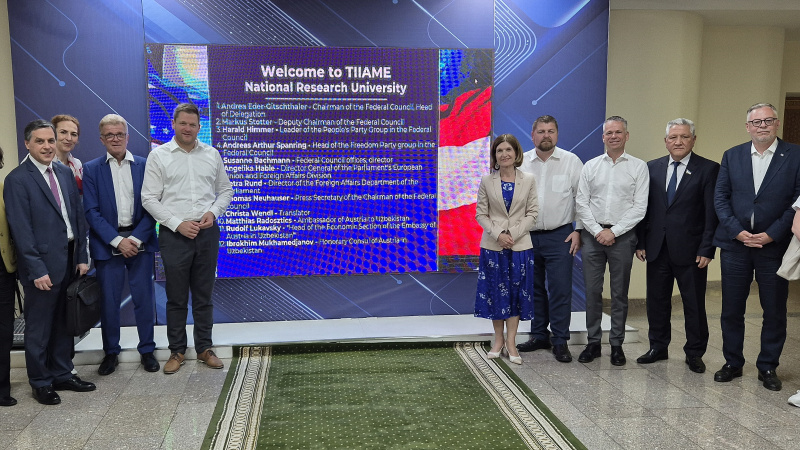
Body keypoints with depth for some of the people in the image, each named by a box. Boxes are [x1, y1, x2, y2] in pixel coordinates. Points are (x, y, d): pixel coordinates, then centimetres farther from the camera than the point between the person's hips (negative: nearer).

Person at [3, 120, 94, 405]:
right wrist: (37, 270, -16)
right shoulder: (17, 179, -9)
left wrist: (82, 257, 7)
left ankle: (62, 374, 29)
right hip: (42, 265, -6)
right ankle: (40, 382, 22)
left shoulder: (65, 174, 10)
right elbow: (21, 230, -13)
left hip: (69, 262, 6)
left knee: (64, 323, 16)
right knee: (38, 328, 7)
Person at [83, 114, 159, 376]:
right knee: (109, 300, 6)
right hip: (107, 244, 0)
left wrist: (136, 239, -11)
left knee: (144, 298, 6)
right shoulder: (91, 169, 2)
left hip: (140, 241, 0)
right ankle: (111, 352, 22)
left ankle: (147, 350, 20)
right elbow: (91, 211, -3)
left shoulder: (144, 165, 3)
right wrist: (117, 241, -12)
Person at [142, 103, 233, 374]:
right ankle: (177, 351, 20)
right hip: (174, 235, -2)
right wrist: (178, 224, -12)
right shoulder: (158, 156, -1)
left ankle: (204, 348, 22)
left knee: (204, 295, 11)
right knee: (176, 298, 6)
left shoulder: (211, 154, 7)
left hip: (207, 233, 2)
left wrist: (213, 212, -6)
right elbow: (149, 199, -4)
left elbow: (225, 190, 12)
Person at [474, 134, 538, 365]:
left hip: (520, 245, 0)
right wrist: (498, 234, -14)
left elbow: (532, 213, -1)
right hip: (493, 246, 0)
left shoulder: (528, 180, 1)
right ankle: (498, 340, 20)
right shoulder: (486, 181, 1)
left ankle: (511, 342, 15)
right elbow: (481, 214, 0)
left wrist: (513, 234, -12)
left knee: (516, 292, 5)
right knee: (495, 292, 6)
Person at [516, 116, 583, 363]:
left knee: (560, 290, -3)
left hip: (559, 236, -2)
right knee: (534, 288, 12)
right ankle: (539, 335, 25)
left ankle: (560, 341, 8)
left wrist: (578, 230, -4)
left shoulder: (571, 161, 0)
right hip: (527, 236, 3)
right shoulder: (521, 163, 5)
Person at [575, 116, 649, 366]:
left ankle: (616, 344, 17)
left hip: (622, 236, -1)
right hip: (593, 235, 2)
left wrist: (613, 231, -11)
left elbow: (639, 207, -4)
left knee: (620, 293, 6)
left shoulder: (638, 167, 2)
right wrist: (597, 231, -7)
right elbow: (581, 203, 4)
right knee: (592, 291, 4)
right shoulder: (591, 166, 8)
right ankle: (593, 342, 15)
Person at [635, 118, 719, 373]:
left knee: (694, 304, 7)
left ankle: (694, 353, 22)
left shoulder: (708, 169, -3)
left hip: (690, 251, -3)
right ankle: (658, 347, 27)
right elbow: (644, 207, 7)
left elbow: (712, 214, -6)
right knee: (657, 301, 12)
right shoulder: (652, 168, 7)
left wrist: (707, 249, -12)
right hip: (657, 248, 3)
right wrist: (640, 242, 2)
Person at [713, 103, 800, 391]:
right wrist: (737, 230, -9)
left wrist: (772, 234, -13)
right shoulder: (732, 156, 6)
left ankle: (768, 367, 23)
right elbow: (720, 197, 3)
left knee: (774, 311, 8)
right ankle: (732, 363, 22)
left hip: (774, 245, -2)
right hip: (735, 245, 2)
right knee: (731, 309, 8)